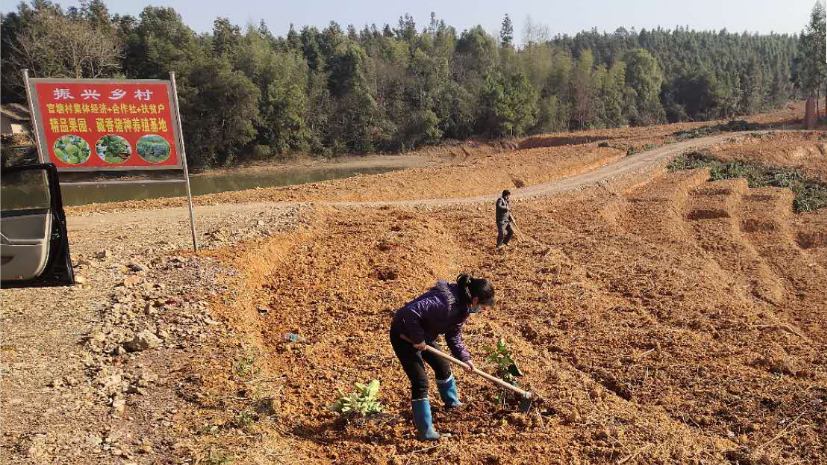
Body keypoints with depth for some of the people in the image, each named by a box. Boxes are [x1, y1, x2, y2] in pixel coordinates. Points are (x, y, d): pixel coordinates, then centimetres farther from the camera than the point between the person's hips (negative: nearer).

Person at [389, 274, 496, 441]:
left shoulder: (463, 306, -3)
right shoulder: (445, 301, -35)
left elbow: (454, 335, 8)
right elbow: (411, 312, -40)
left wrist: (464, 357, -1)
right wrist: (417, 339, -29)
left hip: (423, 335, 10)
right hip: (404, 335, -9)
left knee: (443, 366, 21)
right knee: (420, 381, -9)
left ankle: (452, 402, 46)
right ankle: (425, 432, 1)